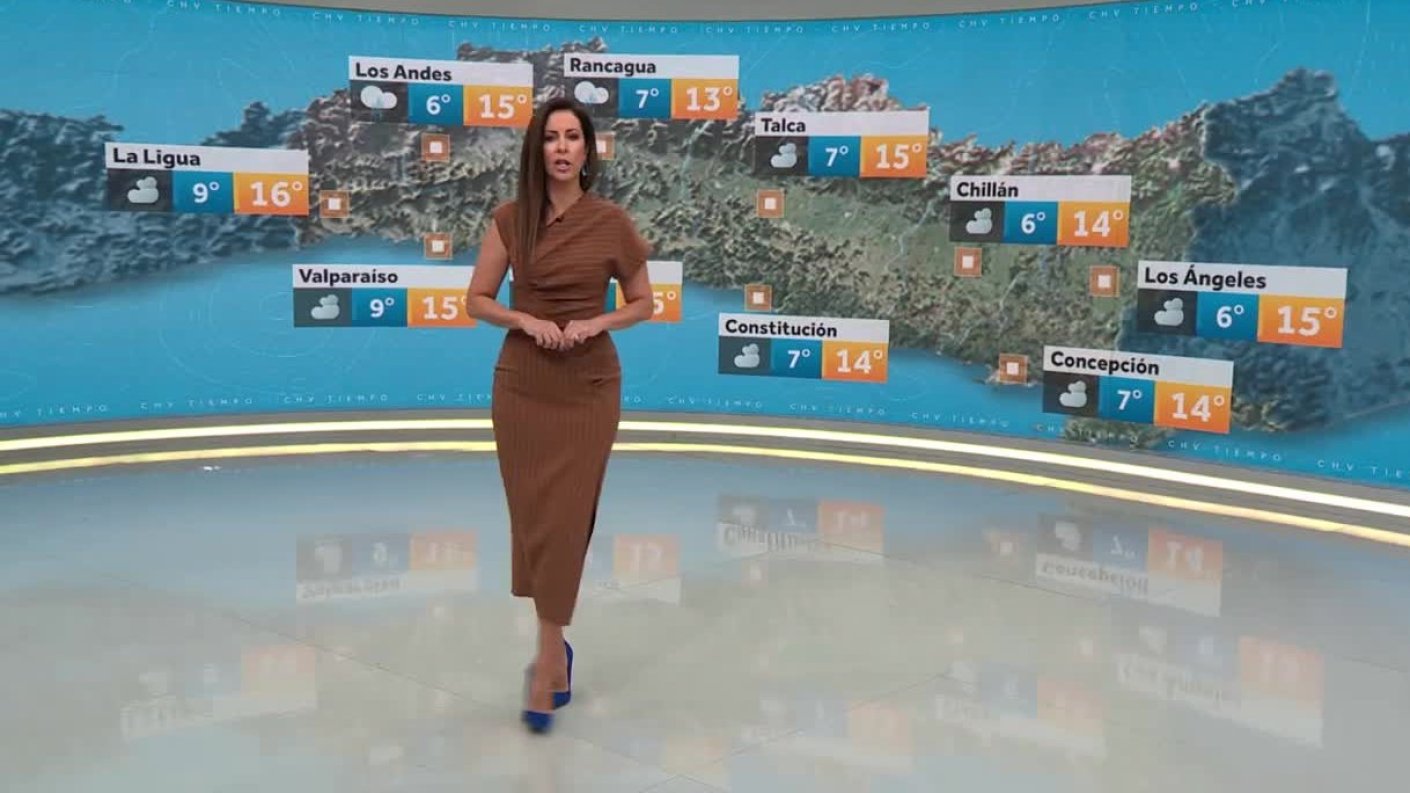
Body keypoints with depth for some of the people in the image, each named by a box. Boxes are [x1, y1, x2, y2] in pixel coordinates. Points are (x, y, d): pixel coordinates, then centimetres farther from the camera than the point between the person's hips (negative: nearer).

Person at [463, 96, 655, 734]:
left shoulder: (611, 222, -3)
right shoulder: (509, 219, -1)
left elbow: (642, 304, 6)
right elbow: (476, 300, 4)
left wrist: (597, 323, -13)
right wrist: (526, 320, -14)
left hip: (588, 387, -2)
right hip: (520, 384, 2)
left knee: (564, 521, -2)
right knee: (532, 517, 8)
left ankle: (546, 663, 7)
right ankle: (555, 646, 26)